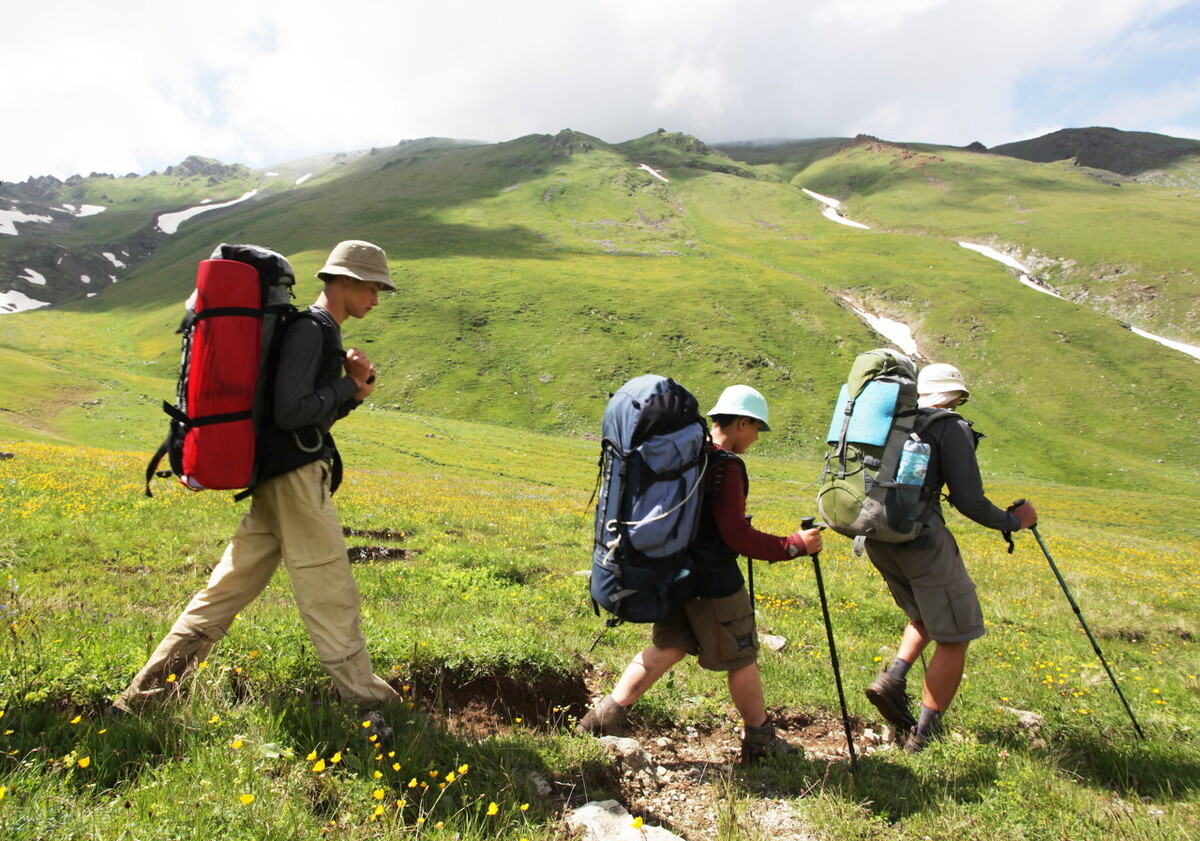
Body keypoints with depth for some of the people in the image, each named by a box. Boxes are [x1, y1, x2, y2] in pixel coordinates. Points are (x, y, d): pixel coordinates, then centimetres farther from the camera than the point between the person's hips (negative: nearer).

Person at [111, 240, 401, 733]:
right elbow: (291, 411, -21)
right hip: (297, 476, -10)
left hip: (278, 482, 10)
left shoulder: (322, 332, 20)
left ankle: (141, 697, 19)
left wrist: (353, 386, 4)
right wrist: (350, 387, -8)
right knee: (332, 598, -3)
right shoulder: (310, 329, -12)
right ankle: (365, 706, 8)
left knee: (227, 590, 12)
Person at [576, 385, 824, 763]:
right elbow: (736, 534, -21)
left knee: (669, 646, 18)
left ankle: (607, 713, 12)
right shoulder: (726, 466, -19)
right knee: (741, 658, 10)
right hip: (713, 579, -8)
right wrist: (794, 545, -14)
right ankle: (761, 739, 26)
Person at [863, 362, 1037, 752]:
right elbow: (969, 502, -6)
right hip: (919, 535, -7)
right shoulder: (953, 428, -3)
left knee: (926, 617, 28)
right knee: (954, 636, 7)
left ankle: (893, 678, 10)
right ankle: (924, 735, 11)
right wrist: (1014, 521, 10)